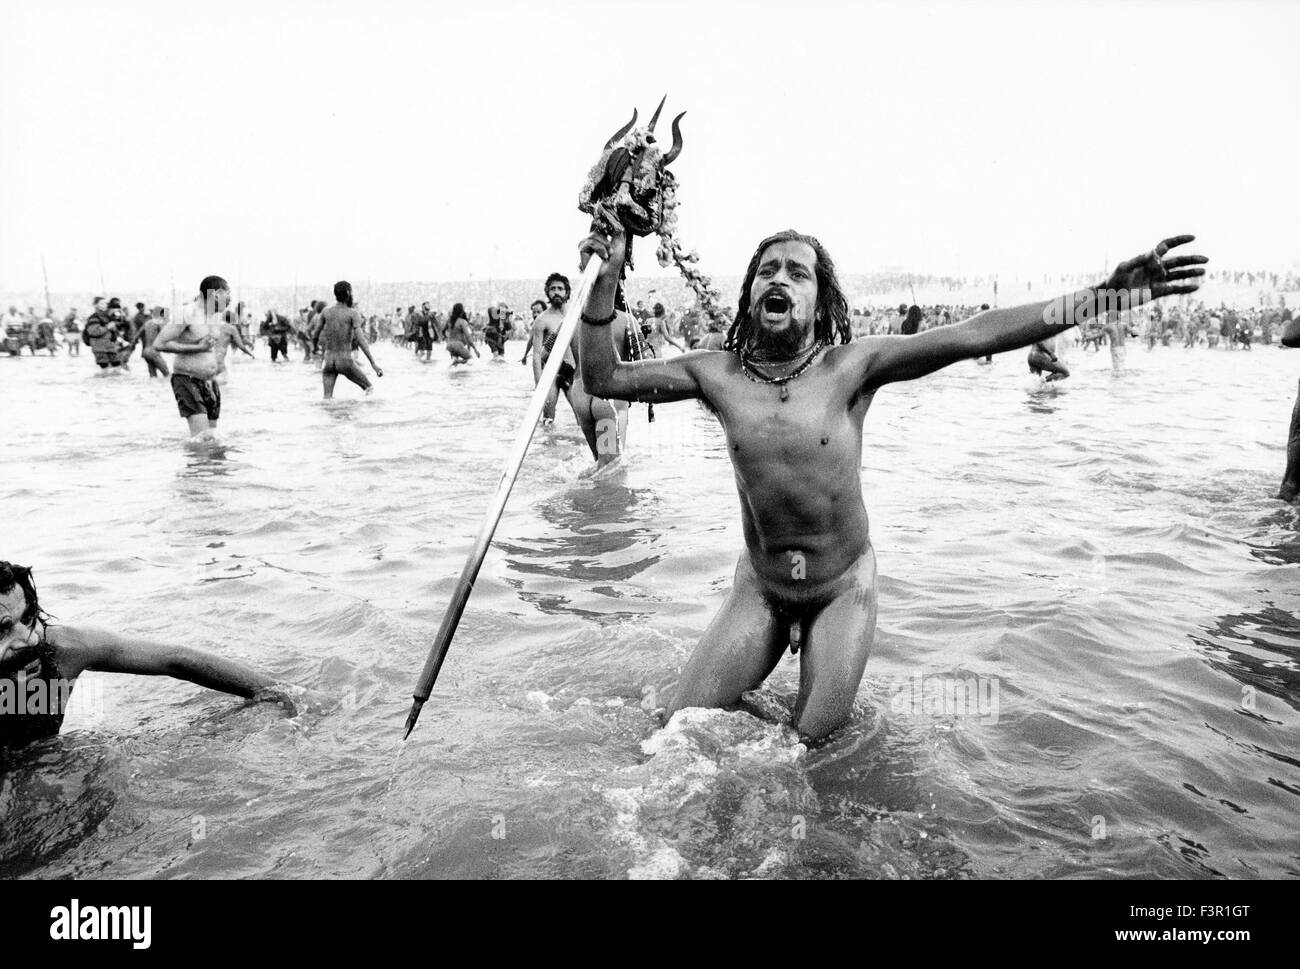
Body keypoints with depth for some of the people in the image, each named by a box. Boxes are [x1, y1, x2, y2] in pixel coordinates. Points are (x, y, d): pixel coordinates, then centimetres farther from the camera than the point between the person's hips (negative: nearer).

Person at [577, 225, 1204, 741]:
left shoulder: (852, 365, -14)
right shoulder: (718, 374, -9)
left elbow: (975, 335, -20)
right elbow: (603, 378, -6)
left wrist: (1105, 294, -25)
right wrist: (605, 281, -17)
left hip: (842, 589, -2)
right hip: (759, 587, 2)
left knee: (812, 745, 4)